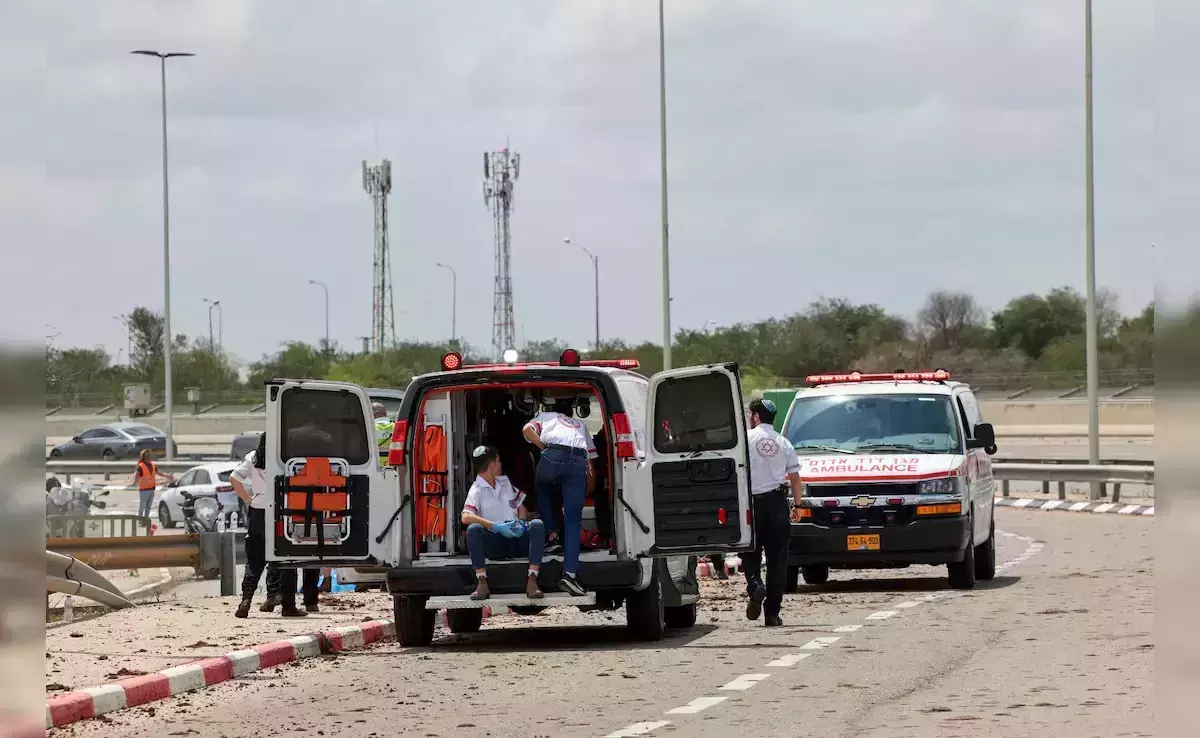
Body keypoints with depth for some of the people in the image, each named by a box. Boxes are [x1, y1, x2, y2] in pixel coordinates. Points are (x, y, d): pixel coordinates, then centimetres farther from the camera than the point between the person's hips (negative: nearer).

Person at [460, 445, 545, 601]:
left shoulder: (505, 482, 17)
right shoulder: (477, 490, -3)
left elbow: (522, 509, 22)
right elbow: (466, 517, -21)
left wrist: (521, 523, -3)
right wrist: (496, 527, -27)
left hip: (517, 538, 4)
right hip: (495, 544, -4)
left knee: (537, 525, -25)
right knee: (473, 529, -32)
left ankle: (532, 580, -34)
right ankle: (482, 582, -35)